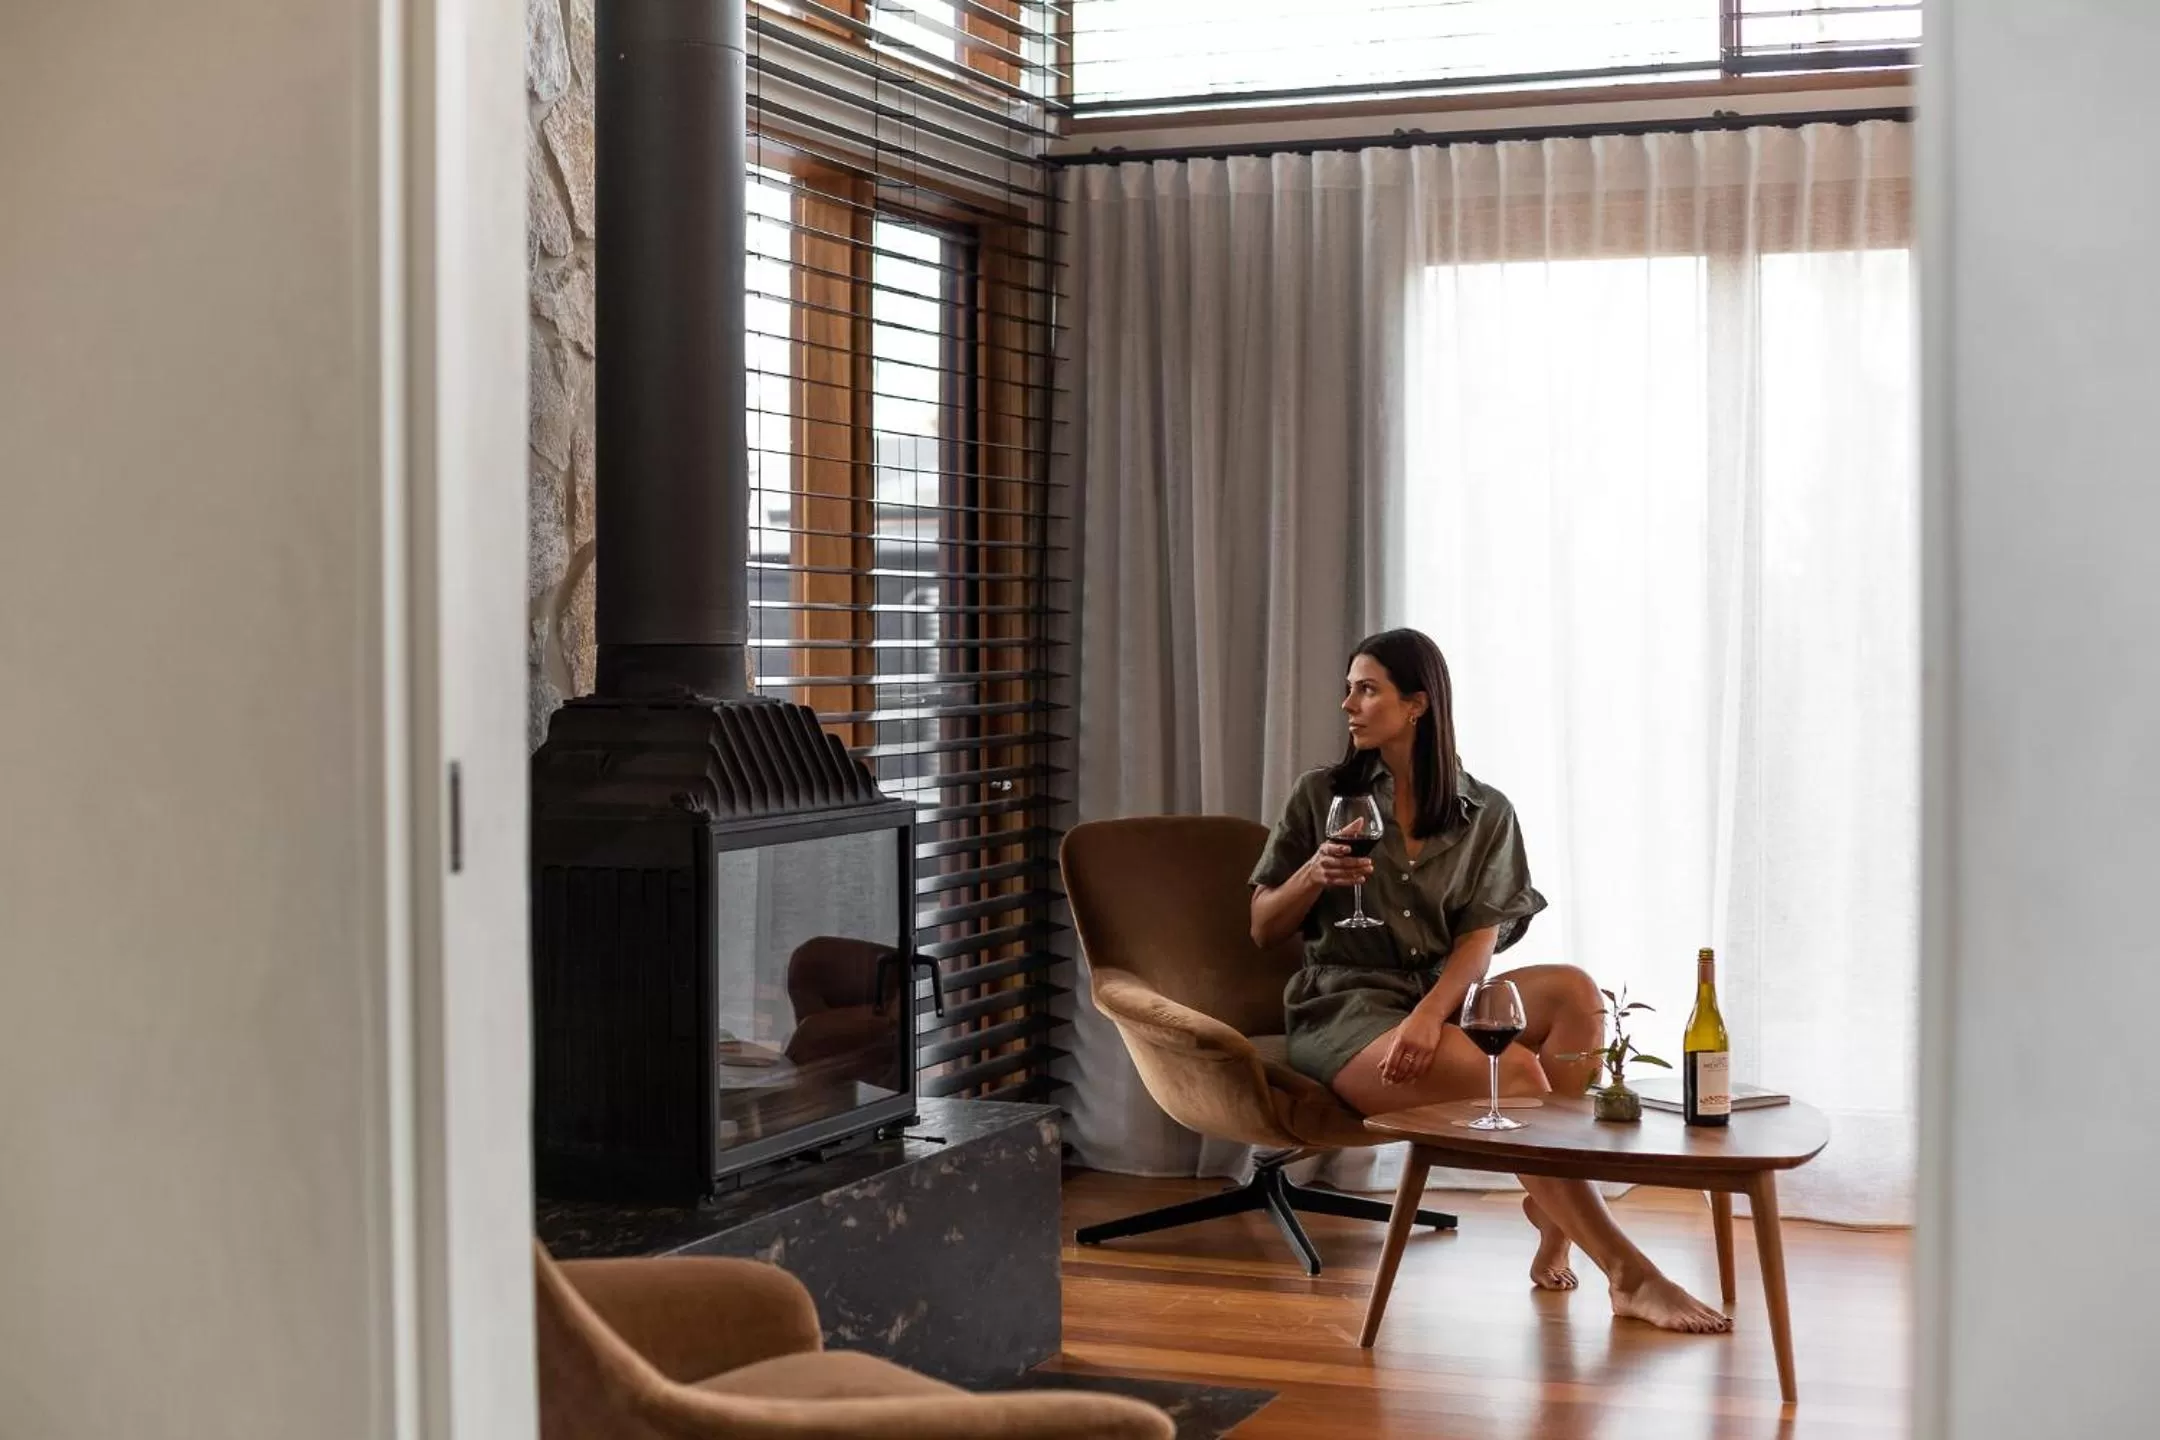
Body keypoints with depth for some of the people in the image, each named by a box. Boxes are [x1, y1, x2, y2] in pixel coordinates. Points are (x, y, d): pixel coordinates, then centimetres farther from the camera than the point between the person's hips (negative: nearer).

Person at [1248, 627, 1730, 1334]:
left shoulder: (1485, 814, 7)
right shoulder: (1322, 795, 6)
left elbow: (1479, 940, -4)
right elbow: (1263, 928, 7)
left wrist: (1428, 1016, -23)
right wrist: (1314, 875, -14)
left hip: (1441, 994, 3)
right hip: (1345, 1006, -3)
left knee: (1574, 990, -28)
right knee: (1515, 1073, -30)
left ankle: (1553, 1202, -18)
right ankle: (1628, 1275, -31)